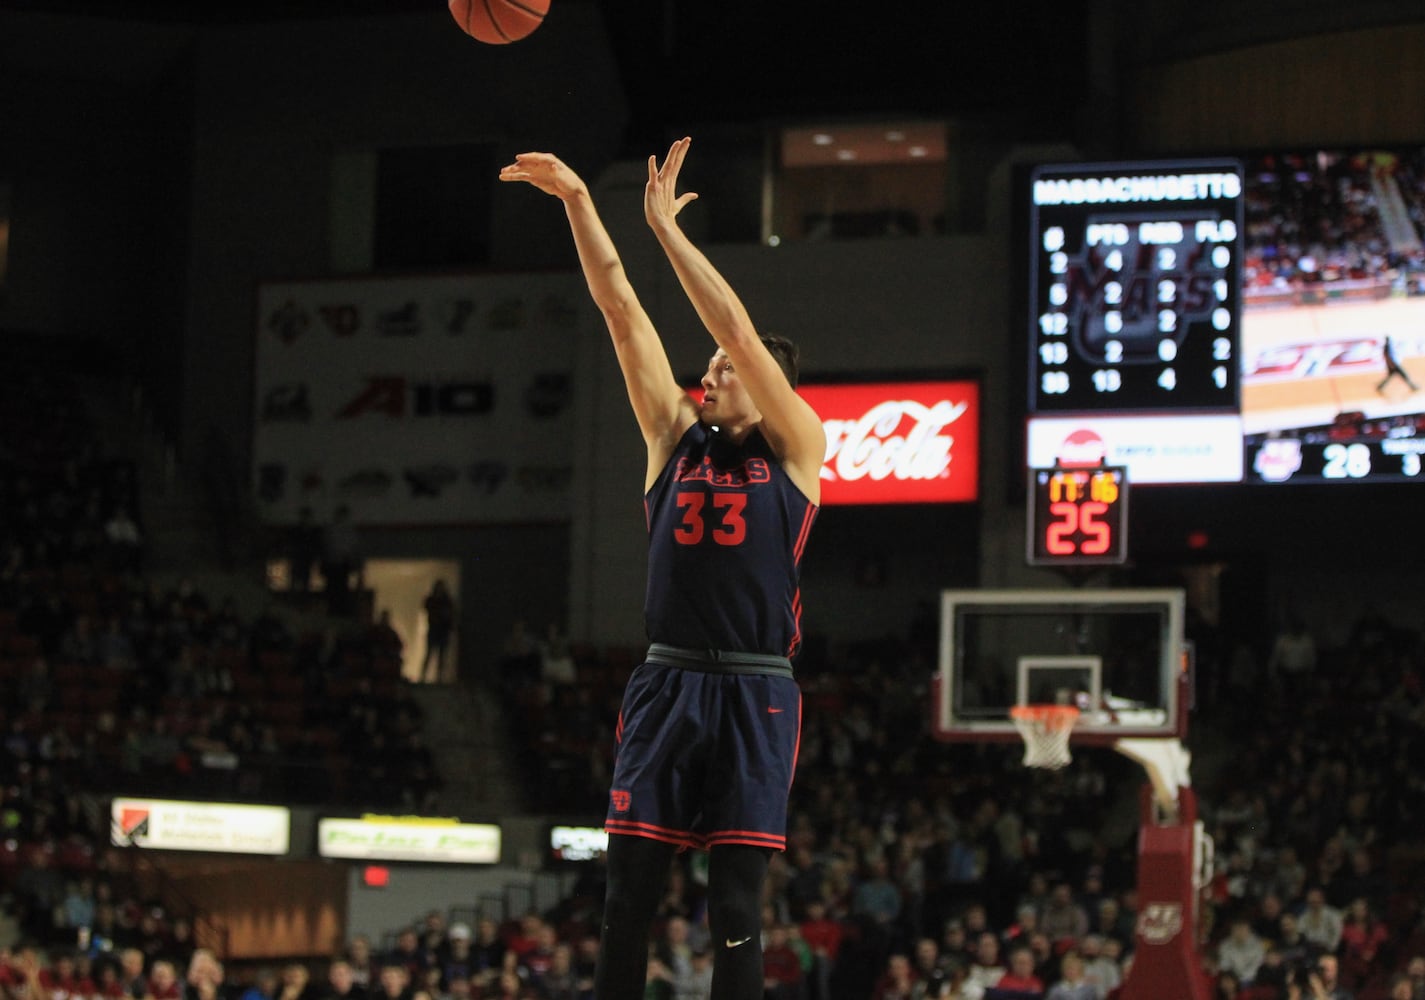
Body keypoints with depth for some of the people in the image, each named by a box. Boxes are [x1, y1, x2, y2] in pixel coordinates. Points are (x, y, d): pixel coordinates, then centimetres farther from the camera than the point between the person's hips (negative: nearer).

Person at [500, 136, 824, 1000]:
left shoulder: (797, 451, 3)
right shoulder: (676, 438, 13)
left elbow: (739, 329, -7)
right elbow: (624, 313, 7)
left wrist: (667, 226, -7)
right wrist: (578, 203, 2)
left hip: (755, 694, -3)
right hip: (666, 686, 3)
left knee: (737, 911, -4)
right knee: (627, 901, -1)